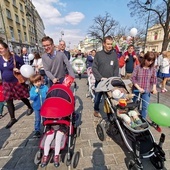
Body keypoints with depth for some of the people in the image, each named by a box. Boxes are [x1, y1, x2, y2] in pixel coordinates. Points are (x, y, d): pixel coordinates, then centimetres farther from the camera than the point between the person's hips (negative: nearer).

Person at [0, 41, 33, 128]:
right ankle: (13, 118, 21)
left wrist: (19, 70, -22)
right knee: (8, 101, 7)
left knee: (23, 97, 10)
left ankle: (30, 107, 40)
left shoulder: (15, 58, -13)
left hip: (17, 82, -5)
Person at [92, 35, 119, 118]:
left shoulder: (114, 55, 6)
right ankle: (96, 110, 34)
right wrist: (100, 78, -15)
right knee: (98, 97, 12)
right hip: (100, 81, -1)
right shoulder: (98, 54, -2)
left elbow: (116, 68, 7)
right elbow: (94, 68, -6)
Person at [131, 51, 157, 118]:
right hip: (136, 90, -1)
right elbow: (133, 78, -12)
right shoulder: (138, 67, -10)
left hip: (147, 91, 2)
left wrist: (154, 88, -13)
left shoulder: (153, 69, -1)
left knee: (145, 107, 4)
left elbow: (154, 79, 3)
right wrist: (138, 88, -19)